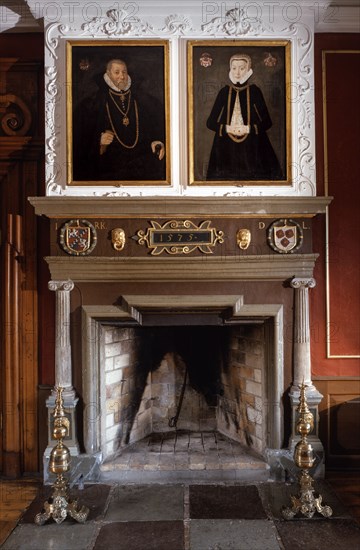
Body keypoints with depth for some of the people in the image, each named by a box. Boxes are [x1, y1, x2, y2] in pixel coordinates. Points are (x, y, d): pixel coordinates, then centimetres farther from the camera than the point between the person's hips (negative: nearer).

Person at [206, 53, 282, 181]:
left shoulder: (254, 91, 3)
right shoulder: (224, 92, 7)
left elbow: (267, 121, 2)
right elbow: (210, 122, 6)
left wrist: (248, 129, -13)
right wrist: (227, 128, -11)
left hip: (251, 147, -1)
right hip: (227, 147, 1)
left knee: (251, 178, -5)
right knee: (228, 179, -4)